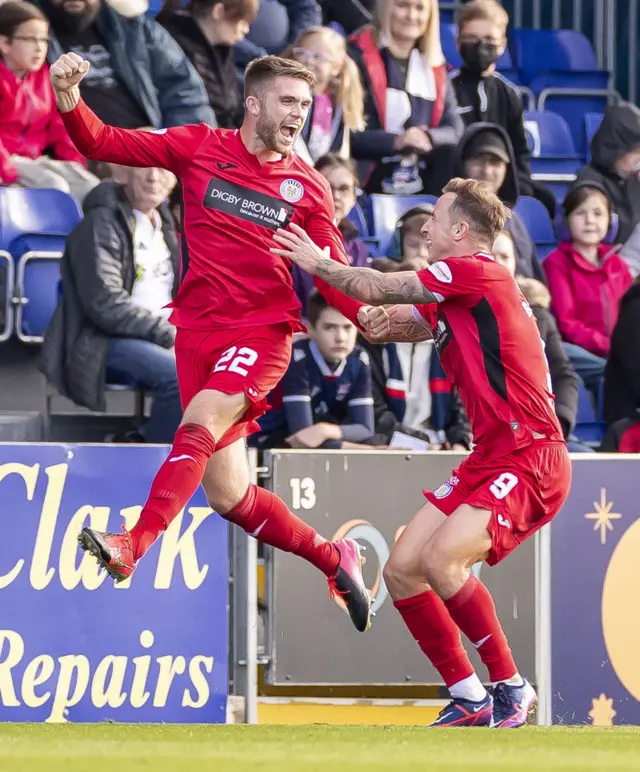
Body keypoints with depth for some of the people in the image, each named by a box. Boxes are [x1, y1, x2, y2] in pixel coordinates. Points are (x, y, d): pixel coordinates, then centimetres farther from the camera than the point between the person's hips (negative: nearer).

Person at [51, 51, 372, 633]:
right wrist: (69, 98, -16)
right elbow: (104, 144, 3)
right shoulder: (200, 148, 5)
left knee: (199, 424, -31)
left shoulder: (308, 188, 4)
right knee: (228, 496, 3)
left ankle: (132, 546, -43)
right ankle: (334, 558, 23)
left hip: (262, 334, -2)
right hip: (199, 334, 2)